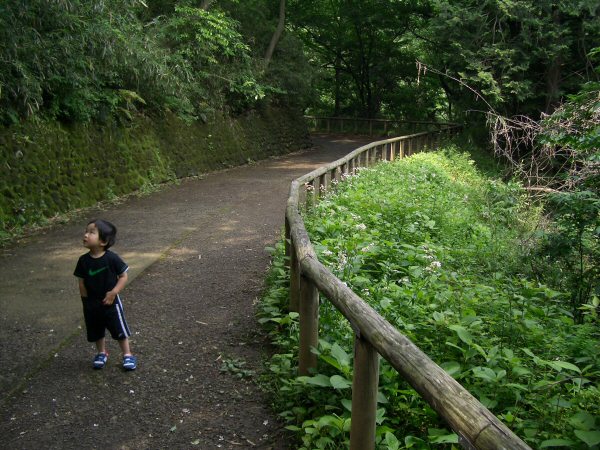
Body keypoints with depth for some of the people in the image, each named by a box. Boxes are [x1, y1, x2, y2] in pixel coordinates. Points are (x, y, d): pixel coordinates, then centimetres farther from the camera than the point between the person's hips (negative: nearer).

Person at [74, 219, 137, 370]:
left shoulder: (112, 258, -18)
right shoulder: (83, 260, -8)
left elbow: (123, 276, -11)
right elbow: (82, 282, 1)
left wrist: (113, 292, -20)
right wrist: (87, 301, -2)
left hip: (110, 302, -4)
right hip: (92, 305, 4)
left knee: (120, 330, 5)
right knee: (96, 331, 19)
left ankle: (127, 355, 21)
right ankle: (102, 353, 40)